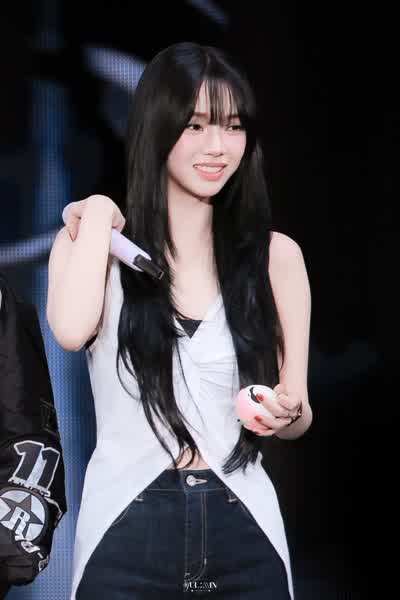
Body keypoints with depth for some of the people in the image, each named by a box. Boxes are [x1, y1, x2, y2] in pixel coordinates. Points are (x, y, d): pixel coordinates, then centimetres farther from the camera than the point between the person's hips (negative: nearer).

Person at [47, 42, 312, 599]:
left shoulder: (276, 254, 3)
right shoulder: (89, 240, 2)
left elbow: (299, 416, 8)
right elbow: (71, 330, -21)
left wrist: (285, 413, -14)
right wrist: (99, 214, -8)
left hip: (242, 528, 1)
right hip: (126, 531, -1)